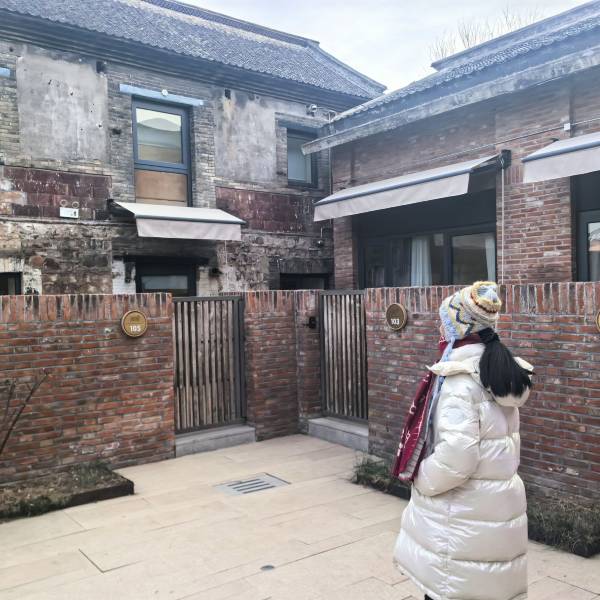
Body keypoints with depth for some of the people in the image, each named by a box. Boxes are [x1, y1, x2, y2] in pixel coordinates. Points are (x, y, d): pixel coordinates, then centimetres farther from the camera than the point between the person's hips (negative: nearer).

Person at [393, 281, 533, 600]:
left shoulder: (461, 377, -21)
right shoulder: (503, 371, 6)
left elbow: (456, 454, -28)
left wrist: (422, 479, -10)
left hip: (463, 511, -8)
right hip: (499, 501, 8)